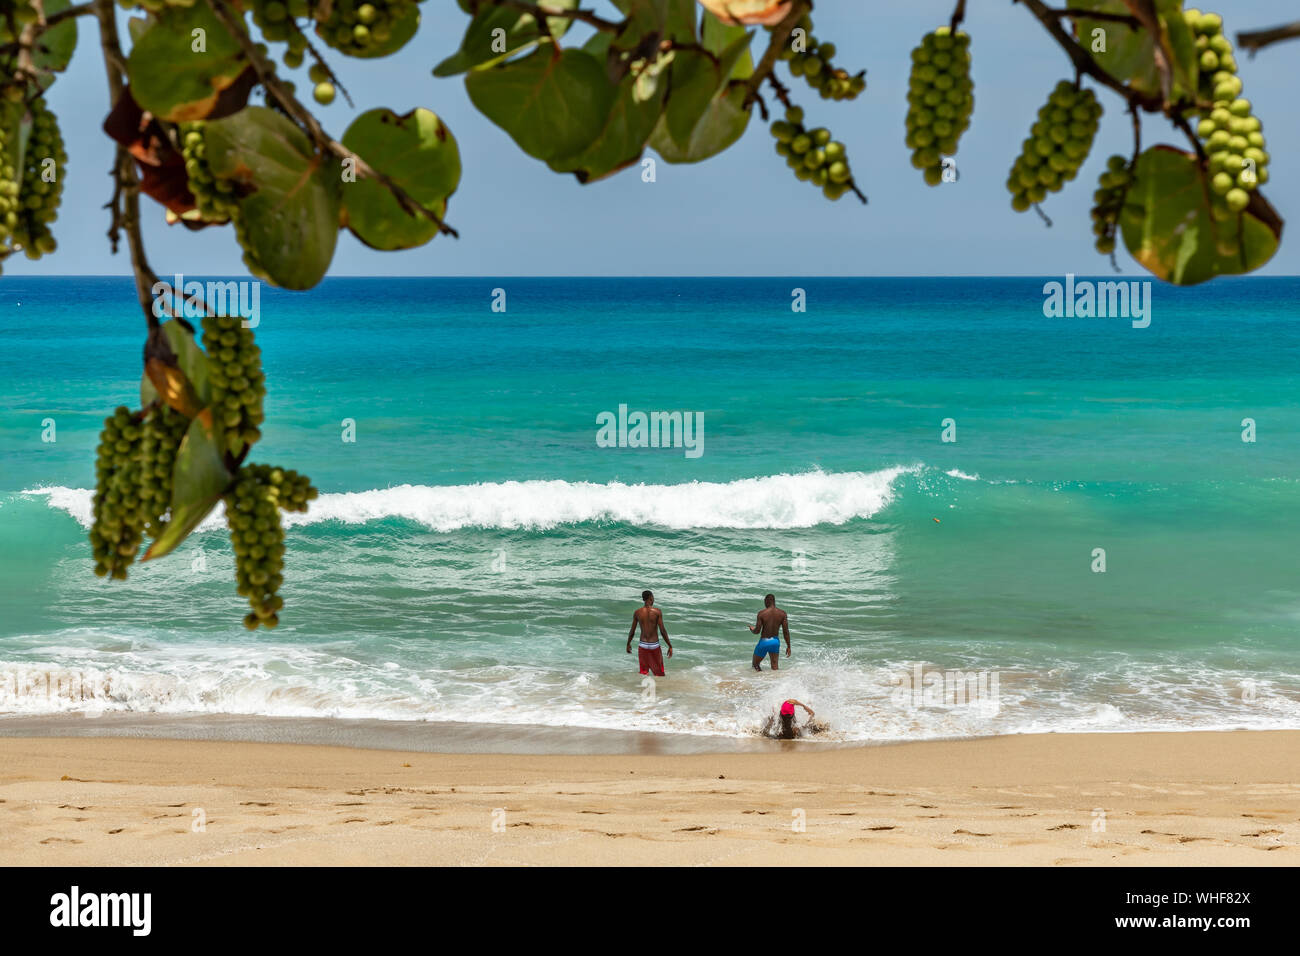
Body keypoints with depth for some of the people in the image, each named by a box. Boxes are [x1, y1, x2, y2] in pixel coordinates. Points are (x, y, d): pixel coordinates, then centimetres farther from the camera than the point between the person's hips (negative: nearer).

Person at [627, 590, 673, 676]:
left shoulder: (637, 612, -2)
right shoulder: (657, 612, -9)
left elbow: (632, 631, 3)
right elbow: (662, 631, -11)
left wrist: (628, 644, 19)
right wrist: (670, 646, -4)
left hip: (643, 645, 2)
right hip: (655, 645, -2)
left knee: (643, 673, 9)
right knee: (659, 673, 10)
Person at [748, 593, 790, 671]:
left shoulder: (762, 613, -14)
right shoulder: (782, 613, -6)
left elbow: (757, 631, -12)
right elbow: (786, 631, -5)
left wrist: (752, 630, 12)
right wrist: (788, 646, 4)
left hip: (764, 641, -3)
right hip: (775, 641, 3)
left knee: (756, 664, 15)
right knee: (775, 667, 13)